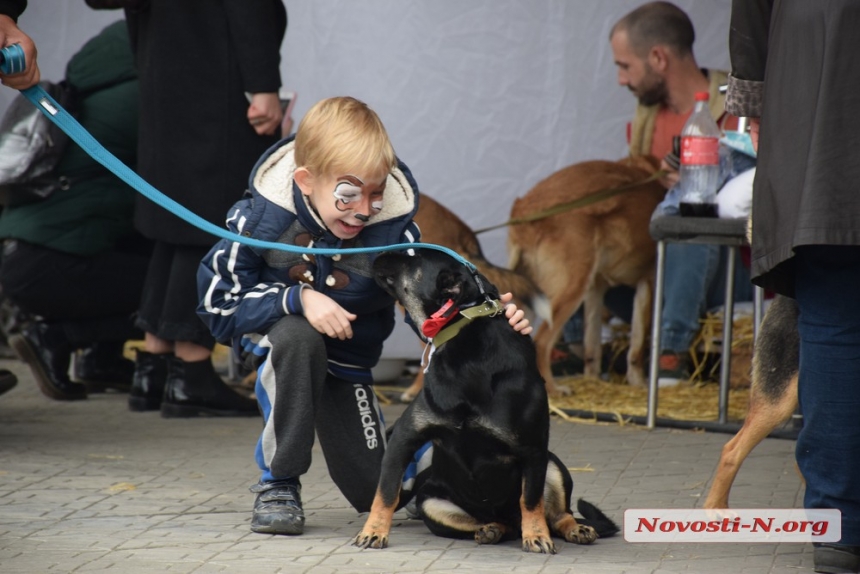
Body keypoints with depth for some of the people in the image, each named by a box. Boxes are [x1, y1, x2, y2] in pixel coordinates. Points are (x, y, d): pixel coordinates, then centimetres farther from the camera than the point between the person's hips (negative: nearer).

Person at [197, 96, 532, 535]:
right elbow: (218, 303, -23)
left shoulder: (391, 229, -25)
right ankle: (278, 483, -20)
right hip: (277, 335, -2)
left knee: (380, 493, -3)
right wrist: (298, 299, -36)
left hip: (347, 360, 2)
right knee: (298, 336, -39)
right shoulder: (263, 217, -27)